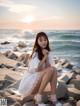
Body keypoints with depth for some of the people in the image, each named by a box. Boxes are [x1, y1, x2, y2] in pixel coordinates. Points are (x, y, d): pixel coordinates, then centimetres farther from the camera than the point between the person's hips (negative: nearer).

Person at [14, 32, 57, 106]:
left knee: (54, 70, -15)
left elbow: (49, 67, -4)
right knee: (51, 70, -26)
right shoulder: (35, 53, -12)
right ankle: (38, 97, -17)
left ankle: (53, 98, -13)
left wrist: (46, 56, -17)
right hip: (29, 82, -6)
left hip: (38, 80, 7)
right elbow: (37, 69, -21)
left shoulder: (48, 52, 8)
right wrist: (44, 57, -18)